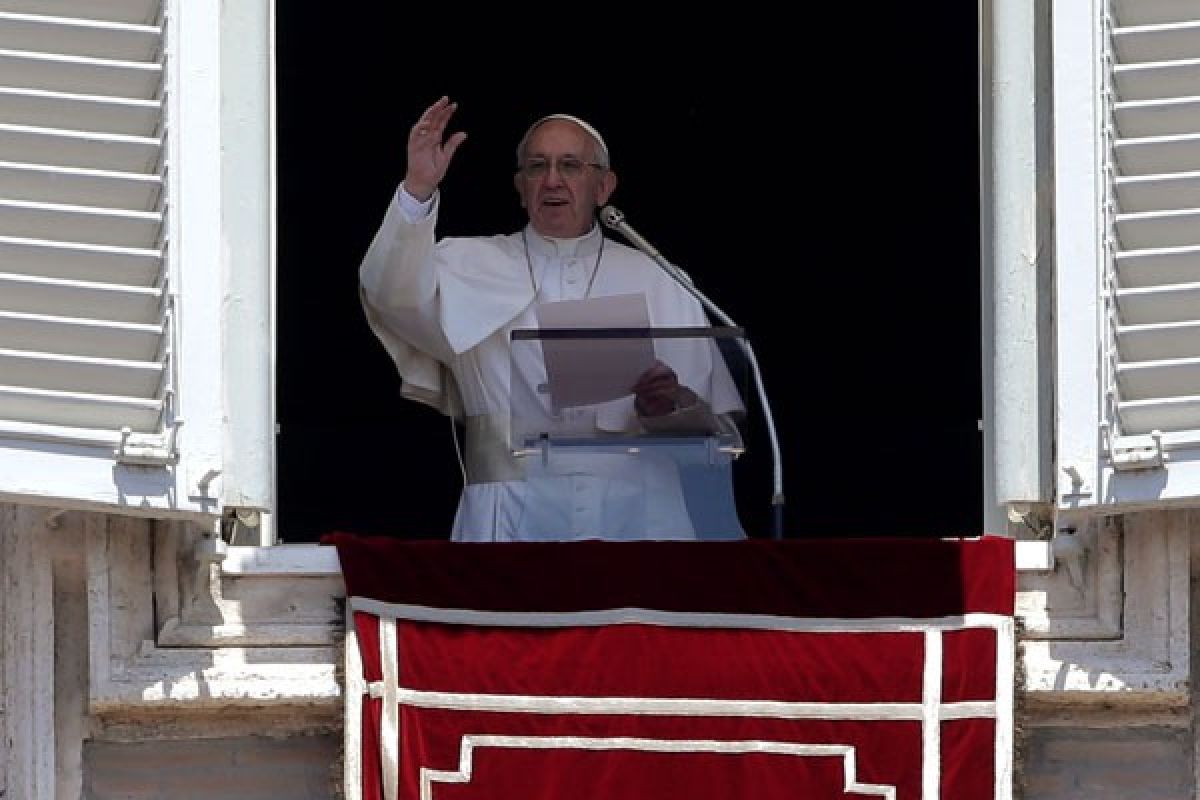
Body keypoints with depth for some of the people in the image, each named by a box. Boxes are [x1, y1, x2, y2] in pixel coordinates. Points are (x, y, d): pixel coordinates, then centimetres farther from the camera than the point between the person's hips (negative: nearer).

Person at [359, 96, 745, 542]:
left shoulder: (656, 283, 16)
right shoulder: (471, 266, 15)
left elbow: (718, 422, 11)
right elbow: (394, 295, -6)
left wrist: (670, 405, -12)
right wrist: (417, 191, -19)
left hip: (634, 518, 1)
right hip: (513, 520, -1)